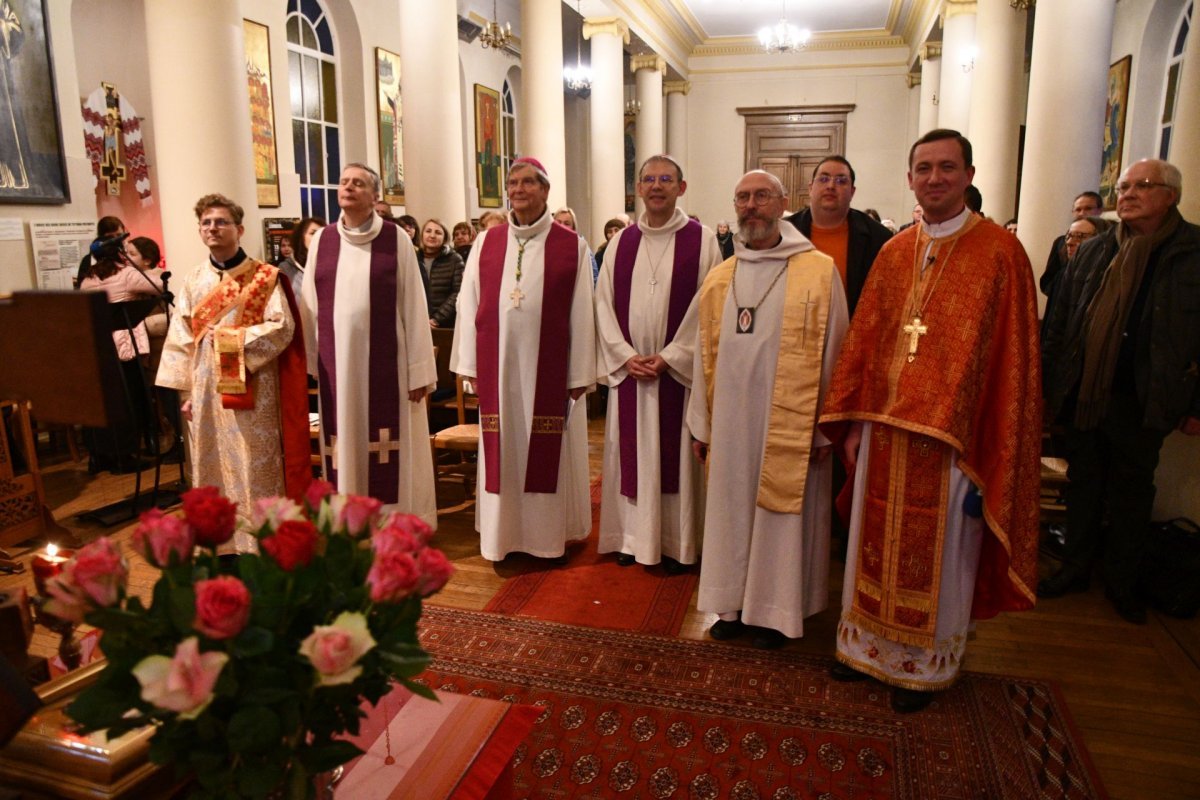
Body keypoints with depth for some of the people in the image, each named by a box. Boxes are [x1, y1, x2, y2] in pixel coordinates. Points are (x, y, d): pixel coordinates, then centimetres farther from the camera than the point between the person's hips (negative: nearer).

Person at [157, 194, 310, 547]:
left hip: (252, 390, -4)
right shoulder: (192, 282, 10)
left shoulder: (264, 277, -1)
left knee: (255, 470, 0)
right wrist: (185, 392, 2)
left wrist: (231, 338, -15)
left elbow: (282, 327, -11)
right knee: (214, 470, 9)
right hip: (207, 389, 4)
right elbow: (180, 340, 8)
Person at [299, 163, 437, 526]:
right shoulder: (322, 240, 7)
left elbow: (413, 306, -4)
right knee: (345, 447, 9)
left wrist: (419, 368, -7)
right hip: (337, 360, 3)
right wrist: (310, 361, 8)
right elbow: (310, 306, 9)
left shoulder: (396, 239, -2)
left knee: (391, 448, 4)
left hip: (386, 359, -3)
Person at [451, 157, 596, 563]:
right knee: (502, 451, 9)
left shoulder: (571, 245, -1)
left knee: (549, 452, 7)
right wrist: (471, 364, 2)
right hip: (499, 367, 2)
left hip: (549, 368, -2)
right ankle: (505, 531, 24)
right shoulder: (487, 243, 7)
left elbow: (581, 315, -2)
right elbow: (469, 305, 6)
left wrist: (579, 375, -5)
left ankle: (551, 533, 22)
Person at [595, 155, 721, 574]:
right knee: (631, 453, 9)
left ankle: (678, 543, 16)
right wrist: (625, 356, -7)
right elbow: (604, 303, 5)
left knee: (676, 455, 4)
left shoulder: (702, 240, -2)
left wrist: (670, 357, -13)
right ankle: (633, 537, 22)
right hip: (630, 369, 3)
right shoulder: (622, 242, 8)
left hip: (679, 371, -3)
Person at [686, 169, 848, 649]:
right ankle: (735, 604, 30)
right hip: (730, 423, 4)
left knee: (782, 517, 7)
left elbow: (832, 354, -5)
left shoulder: (819, 272, -5)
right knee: (731, 511, 13)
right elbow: (705, 356, 10)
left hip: (790, 425, -4)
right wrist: (701, 424, 9)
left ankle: (777, 612, 25)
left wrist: (825, 427, -7)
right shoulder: (719, 280, 9)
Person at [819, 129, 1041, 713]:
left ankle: (924, 665, 29)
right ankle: (871, 643, 34)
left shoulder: (1000, 251, -6)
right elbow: (864, 338, 9)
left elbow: (1011, 356, -9)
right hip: (886, 430, 4)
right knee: (878, 544, 15)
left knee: (936, 554, 10)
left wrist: (991, 453, -12)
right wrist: (853, 421, 5)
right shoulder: (894, 253, 8)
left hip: (952, 437, -4)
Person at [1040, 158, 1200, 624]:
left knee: (1131, 494, 11)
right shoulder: (1092, 253, 8)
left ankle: (1122, 582, 27)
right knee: (1082, 484, 14)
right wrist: (1048, 386, 5)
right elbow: (1059, 323, 9)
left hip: (1142, 403, -3)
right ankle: (1075, 569, 28)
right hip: (1082, 395, 3)